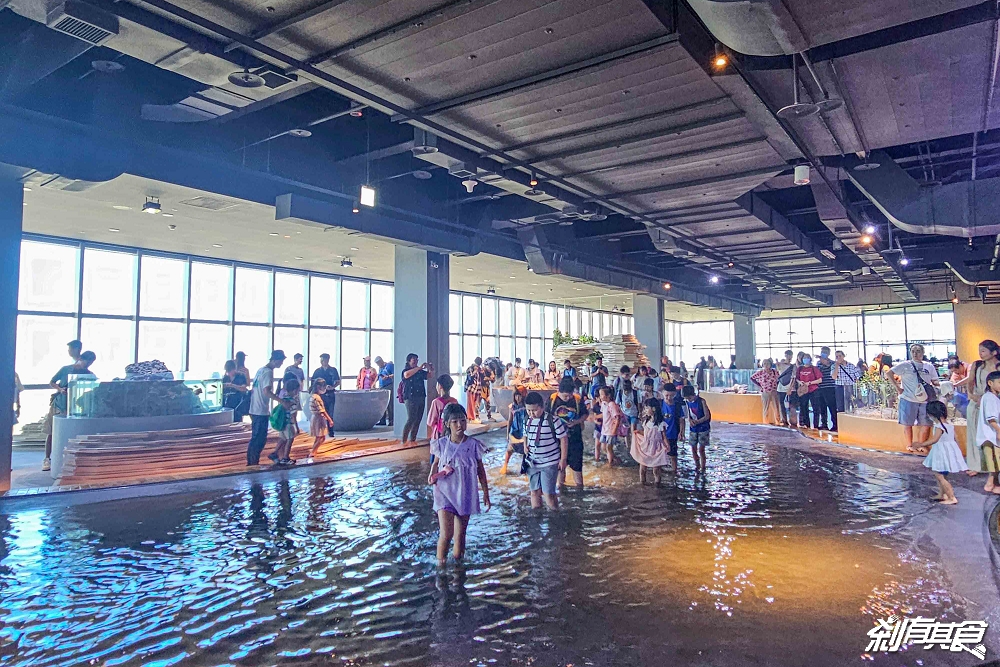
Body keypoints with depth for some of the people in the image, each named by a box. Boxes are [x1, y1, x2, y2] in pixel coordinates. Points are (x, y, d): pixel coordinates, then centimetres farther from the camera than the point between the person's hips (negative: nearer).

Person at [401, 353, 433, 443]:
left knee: (418, 420, 7)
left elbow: (430, 374, 23)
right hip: (410, 398, -6)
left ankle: (412, 440, 15)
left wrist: (430, 368, 0)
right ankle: (403, 440, -9)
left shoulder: (420, 372, 15)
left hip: (421, 398, 6)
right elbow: (407, 374, -24)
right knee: (411, 420, -13)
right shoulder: (405, 370, -2)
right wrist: (419, 367, -27)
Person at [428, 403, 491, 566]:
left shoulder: (473, 444, -5)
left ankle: (458, 561, 32)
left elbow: (480, 470, 4)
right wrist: (432, 475, -10)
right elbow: (436, 463, 12)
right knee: (446, 534, -11)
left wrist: (486, 494, 6)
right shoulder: (441, 444, -5)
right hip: (445, 493, -1)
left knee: (460, 534, 12)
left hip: (466, 495, 1)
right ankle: (440, 564, 9)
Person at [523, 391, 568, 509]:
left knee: (548, 493, -6)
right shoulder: (527, 421, 1)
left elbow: (563, 439, -9)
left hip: (549, 463, -5)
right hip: (532, 463, 5)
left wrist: (563, 459, -8)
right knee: (534, 491, 13)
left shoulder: (552, 421, -16)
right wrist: (525, 446, -2)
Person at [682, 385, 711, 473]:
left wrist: (697, 421, -26)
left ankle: (703, 468, 12)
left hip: (703, 428, -5)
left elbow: (707, 416, -14)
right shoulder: (687, 402, 0)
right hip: (693, 429, 5)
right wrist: (690, 420, -13)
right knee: (693, 449, 7)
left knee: (701, 450, -2)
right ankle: (697, 466, 27)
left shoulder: (701, 401, -15)